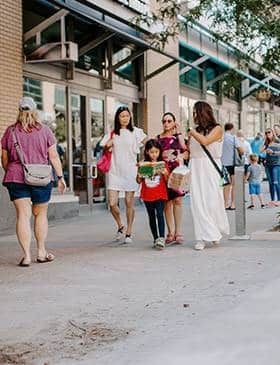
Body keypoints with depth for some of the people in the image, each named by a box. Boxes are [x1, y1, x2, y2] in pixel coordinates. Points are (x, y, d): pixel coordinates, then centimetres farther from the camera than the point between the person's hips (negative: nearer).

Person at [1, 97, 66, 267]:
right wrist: (61, 177, 5)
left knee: (23, 215, 0)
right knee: (40, 214, 13)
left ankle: (27, 255, -5)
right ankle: (42, 252, 21)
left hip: (16, 178, 0)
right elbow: (54, 157, -1)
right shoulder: (44, 130, 1)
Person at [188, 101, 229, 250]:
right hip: (195, 169, 4)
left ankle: (216, 232, 18)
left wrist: (193, 133, -4)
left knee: (212, 201, -5)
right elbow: (189, 151, 13)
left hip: (210, 168, -4)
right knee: (197, 202, -3)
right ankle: (202, 238, 0)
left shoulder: (217, 129, 1)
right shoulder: (195, 131, 13)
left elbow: (205, 141, -16)